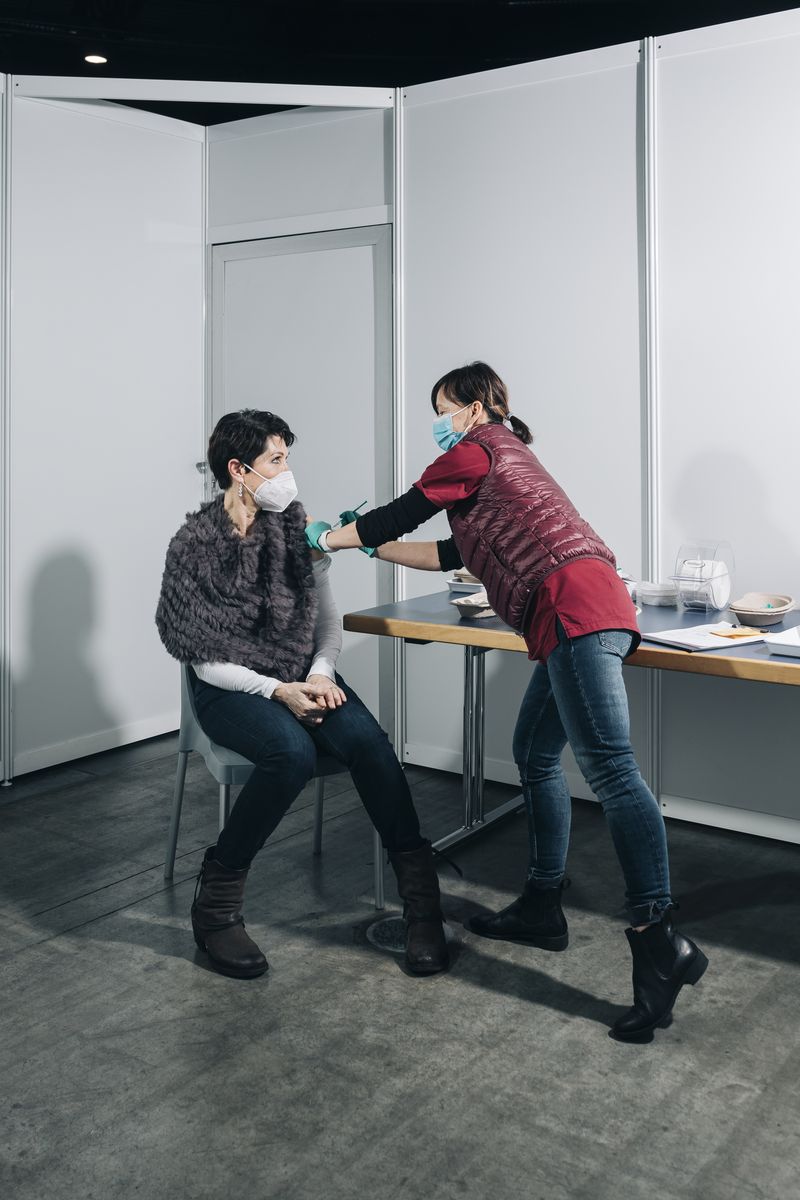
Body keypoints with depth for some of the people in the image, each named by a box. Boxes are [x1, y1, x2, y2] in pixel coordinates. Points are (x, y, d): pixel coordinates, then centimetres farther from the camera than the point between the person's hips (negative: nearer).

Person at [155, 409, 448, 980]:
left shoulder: (298, 527, 4)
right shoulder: (196, 543, -7)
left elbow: (329, 617, 9)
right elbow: (205, 658, -9)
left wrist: (320, 675, -10)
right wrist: (279, 692, -20)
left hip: (304, 676, 4)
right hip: (231, 688, -4)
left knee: (367, 740, -26)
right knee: (292, 752, -34)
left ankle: (421, 898, -19)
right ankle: (216, 904, -15)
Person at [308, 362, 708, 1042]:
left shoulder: (477, 448, 6)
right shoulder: (506, 458, 33)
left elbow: (401, 514, 9)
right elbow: (452, 554, 36)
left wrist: (329, 538, 24)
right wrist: (373, 548, 39)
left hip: (572, 603, -10)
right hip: (590, 608, 10)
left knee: (608, 766, -18)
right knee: (535, 755, 16)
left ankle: (662, 944, -22)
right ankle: (543, 909, 24)